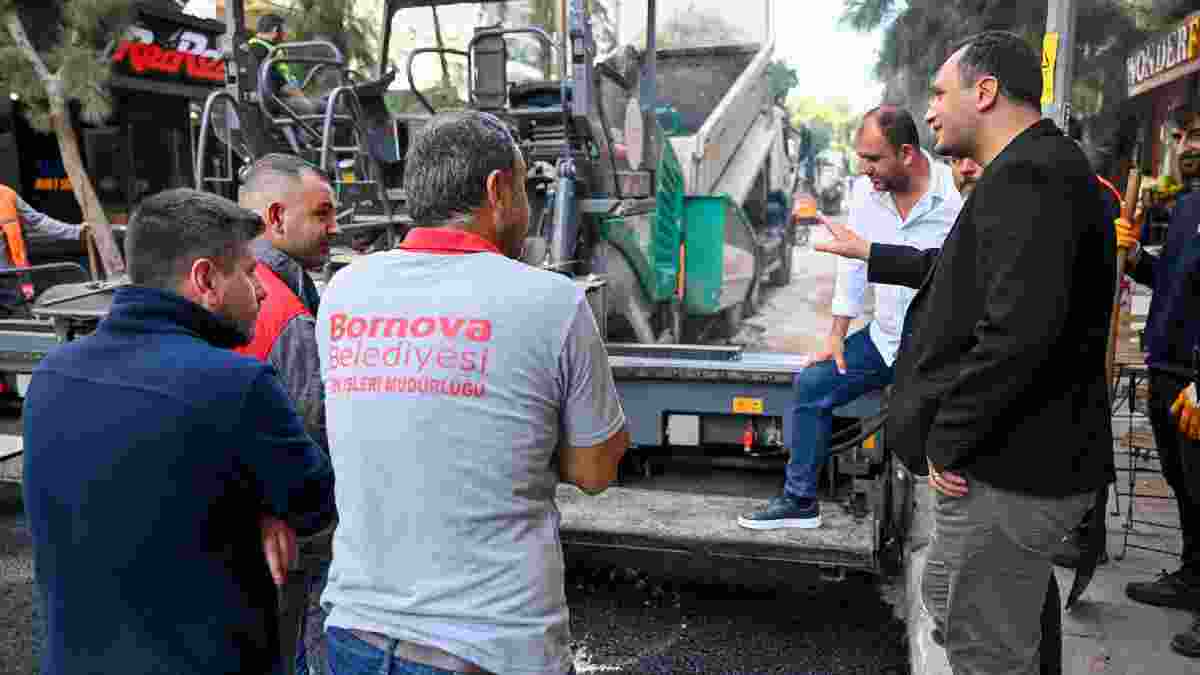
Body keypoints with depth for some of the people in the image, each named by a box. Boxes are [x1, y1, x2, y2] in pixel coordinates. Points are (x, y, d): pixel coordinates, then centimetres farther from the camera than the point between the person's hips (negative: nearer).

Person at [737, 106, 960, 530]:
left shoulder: (958, 197, -19)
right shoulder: (865, 191, 0)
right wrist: (836, 336, 7)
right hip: (884, 337, 6)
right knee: (811, 386, 2)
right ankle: (799, 500, 14)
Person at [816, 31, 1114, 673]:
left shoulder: (1027, 175, -21)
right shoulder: (1035, 168, 14)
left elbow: (1018, 328, -33)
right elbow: (964, 271, 28)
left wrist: (948, 439, -22)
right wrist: (869, 253, 33)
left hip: (1008, 473, -11)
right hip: (1026, 458, 11)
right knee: (945, 597, 25)